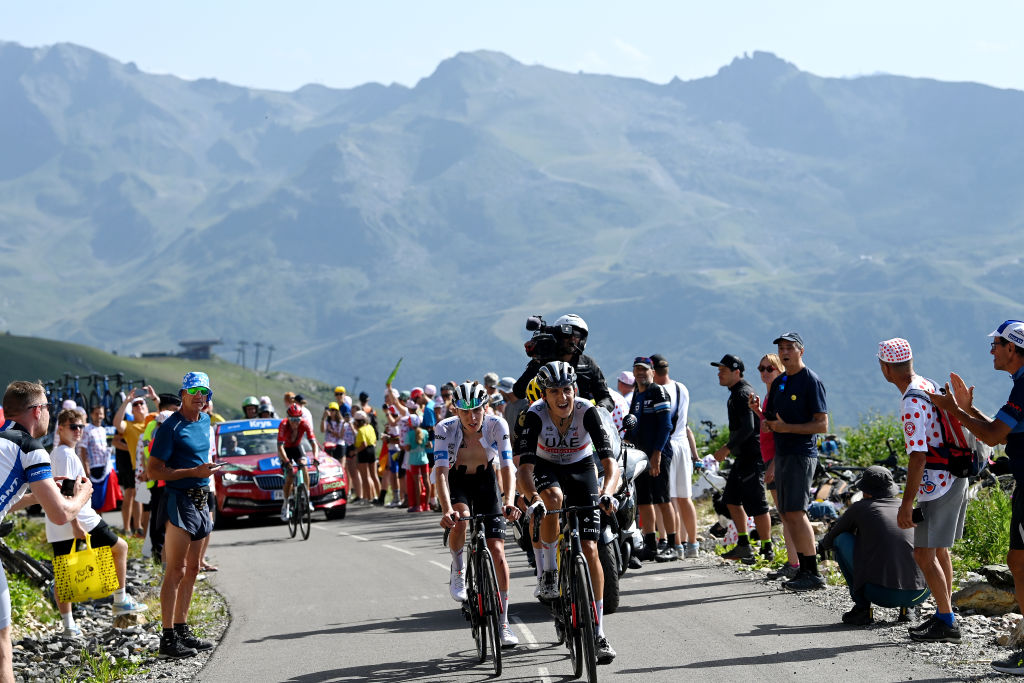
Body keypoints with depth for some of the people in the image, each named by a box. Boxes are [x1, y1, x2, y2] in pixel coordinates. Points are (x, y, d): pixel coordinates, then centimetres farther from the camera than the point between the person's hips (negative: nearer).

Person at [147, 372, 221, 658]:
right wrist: (194, 471, -22)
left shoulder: (204, 421, 12)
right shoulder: (170, 427, -13)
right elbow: (153, 470, -16)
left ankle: (182, 631, 19)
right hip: (179, 500, -9)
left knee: (192, 570, 12)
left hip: (201, 501, 9)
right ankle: (168, 638, -9)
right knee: (175, 571, -9)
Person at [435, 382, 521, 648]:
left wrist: (509, 502, -43)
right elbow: (441, 471, -31)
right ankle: (458, 571, -5)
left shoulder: (497, 425, -23)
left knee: (497, 551, -11)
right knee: (460, 519, -36)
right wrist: (447, 510, -46)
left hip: (487, 480, 1)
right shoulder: (445, 429, -24)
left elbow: (506, 466, -26)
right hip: (456, 481, -1)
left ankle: (503, 623, -2)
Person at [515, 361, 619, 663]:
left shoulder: (587, 412, -28)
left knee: (589, 549, -10)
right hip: (547, 468, 0)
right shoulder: (536, 415, -28)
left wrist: (606, 493, -53)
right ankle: (548, 569, -16)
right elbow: (525, 467, -35)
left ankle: (599, 632, -4)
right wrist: (532, 499, -53)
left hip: (581, 469, 0)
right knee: (553, 498, -38)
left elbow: (610, 461, -34)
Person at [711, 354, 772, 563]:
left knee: (756, 504, -7)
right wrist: (729, 446, 23)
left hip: (752, 457, -11)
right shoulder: (737, 393, 17)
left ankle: (767, 549, 0)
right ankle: (743, 545, 20)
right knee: (732, 499, 14)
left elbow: (748, 428, -25)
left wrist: (727, 448, -22)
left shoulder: (743, 394, -16)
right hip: (743, 456, 11)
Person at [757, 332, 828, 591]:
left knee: (796, 512, -13)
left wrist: (787, 427, -19)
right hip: (781, 454, 9)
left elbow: (822, 425, -13)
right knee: (787, 514, 7)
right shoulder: (779, 382, 17)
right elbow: (770, 421, 23)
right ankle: (804, 570, 11)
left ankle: (813, 574, -10)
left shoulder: (811, 381, -9)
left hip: (801, 455, -9)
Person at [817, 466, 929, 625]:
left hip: (882, 593, -4)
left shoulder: (859, 508, 8)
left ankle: (862, 607, 9)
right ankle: (907, 608, 14)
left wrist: (823, 545, 48)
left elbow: (830, 540, 23)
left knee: (841, 540, 14)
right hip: (919, 595, 4)